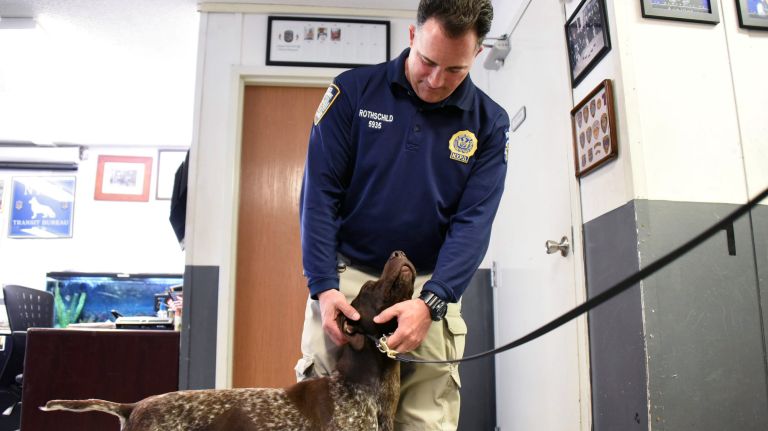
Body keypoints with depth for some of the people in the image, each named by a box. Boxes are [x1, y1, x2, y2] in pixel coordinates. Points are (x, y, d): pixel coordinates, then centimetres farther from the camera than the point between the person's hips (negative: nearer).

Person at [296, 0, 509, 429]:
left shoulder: (489, 124, -2)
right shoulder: (353, 90, -5)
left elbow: (473, 222, -9)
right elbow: (320, 193, -7)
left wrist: (431, 302, -23)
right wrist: (323, 286, -17)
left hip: (430, 288, 1)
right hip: (345, 277, 0)